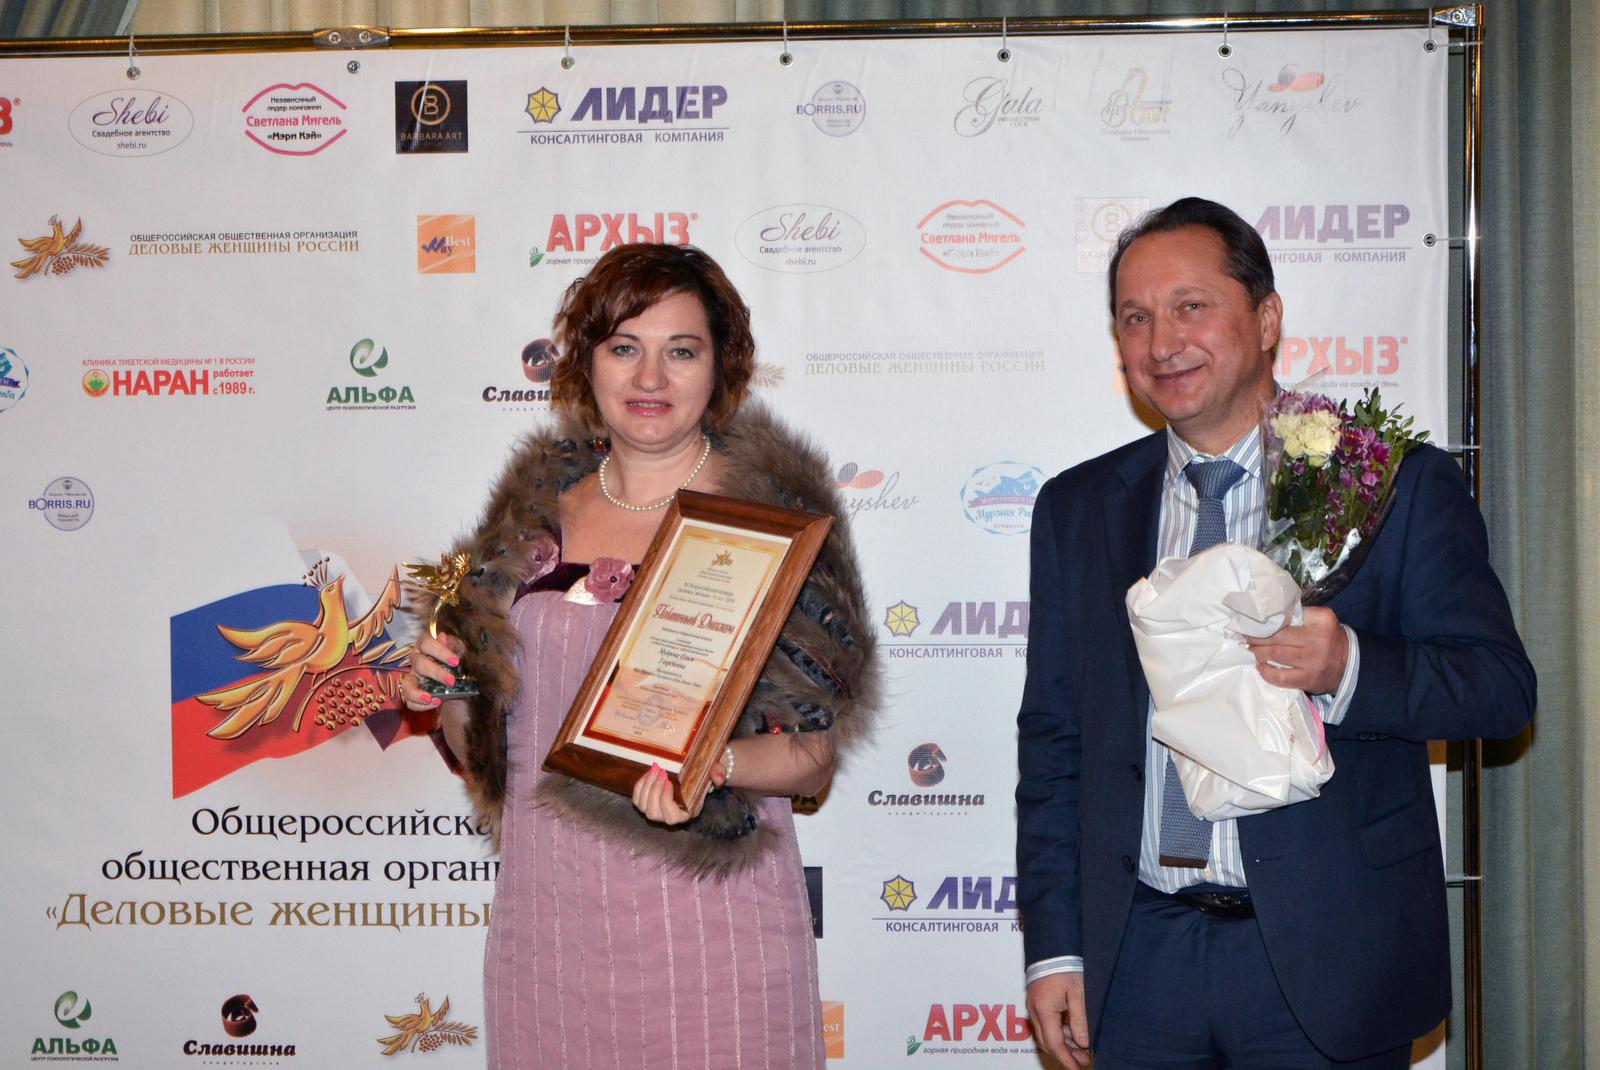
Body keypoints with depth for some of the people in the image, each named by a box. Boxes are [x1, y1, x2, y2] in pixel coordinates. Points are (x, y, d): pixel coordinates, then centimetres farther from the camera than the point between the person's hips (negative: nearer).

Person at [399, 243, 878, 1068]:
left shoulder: (773, 514, -3)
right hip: (545, 916, 4)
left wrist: (714, 764, -23)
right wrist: (442, 691, -4)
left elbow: (816, 752, -5)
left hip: (709, 928, -3)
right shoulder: (537, 510, 9)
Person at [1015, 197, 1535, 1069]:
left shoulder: (1401, 486, -1)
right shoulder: (1076, 509, 8)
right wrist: (1054, 947, 4)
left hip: (1329, 965, -2)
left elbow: (1502, 687, -4)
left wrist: (1349, 669, -23)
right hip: (1139, 962, 3)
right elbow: (1053, 737, 9)